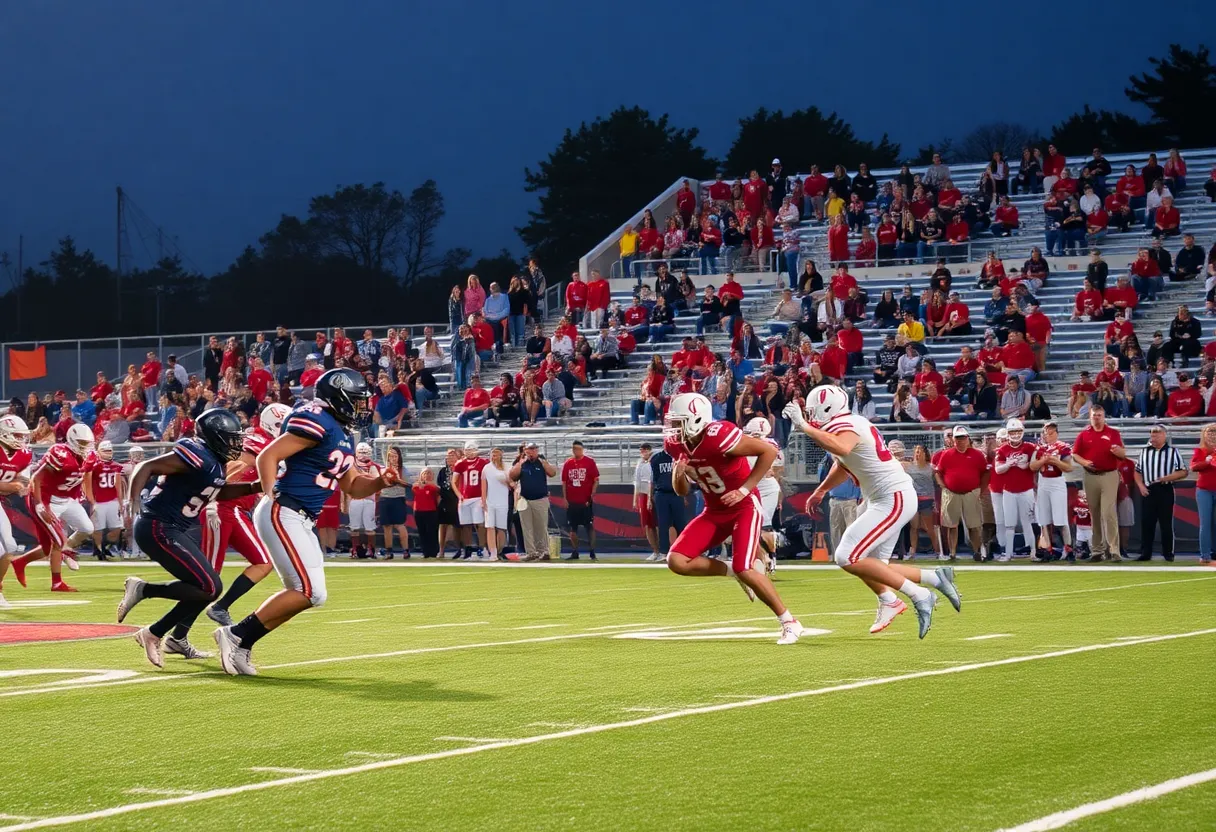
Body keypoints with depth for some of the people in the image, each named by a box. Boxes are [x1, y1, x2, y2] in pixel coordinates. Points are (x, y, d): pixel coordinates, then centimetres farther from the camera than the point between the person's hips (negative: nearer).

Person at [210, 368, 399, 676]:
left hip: (300, 522, 10)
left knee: (302, 593, 11)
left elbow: (352, 487, 25)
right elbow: (268, 457, -18)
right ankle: (237, 635, -6)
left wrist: (380, 482, 6)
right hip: (282, 514, -10)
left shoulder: (342, 435, 17)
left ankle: (239, 643, 13)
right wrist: (273, 500, -24)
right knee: (310, 592, -12)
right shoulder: (317, 422, -14)